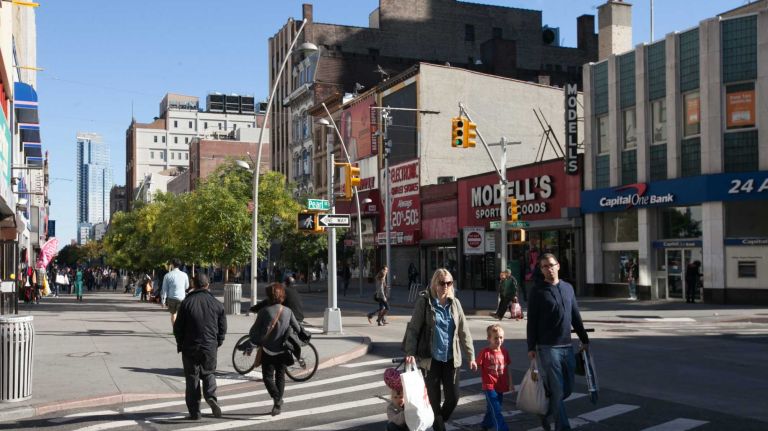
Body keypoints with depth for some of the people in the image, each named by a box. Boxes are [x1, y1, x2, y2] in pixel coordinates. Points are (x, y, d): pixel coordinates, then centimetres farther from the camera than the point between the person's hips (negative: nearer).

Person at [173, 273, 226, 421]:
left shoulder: (187, 302, -5)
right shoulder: (216, 303, -1)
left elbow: (178, 326, -2)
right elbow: (223, 326, 3)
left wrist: (180, 343, 12)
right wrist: (218, 342, 17)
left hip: (190, 347, -1)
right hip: (210, 347, 1)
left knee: (192, 378, 7)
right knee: (209, 373, 18)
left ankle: (194, 412, 8)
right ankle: (211, 396, -9)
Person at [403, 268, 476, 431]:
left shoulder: (455, 303, 3)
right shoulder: (424, 302, -8)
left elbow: (464, 331, 7)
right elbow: (413, 329, -9)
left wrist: (471, 356, 6)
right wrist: (410, 353, -20)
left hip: (451, 359, 3)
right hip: (431, 359, -3)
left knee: (453, 397, 5)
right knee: (434, 400, 5)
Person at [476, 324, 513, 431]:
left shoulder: (504, 352, 3)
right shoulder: (485, 352, -14)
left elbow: (507, 369, 10)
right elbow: (478, 367, -7)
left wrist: (510, 383, 9)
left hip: (501, 386, 6)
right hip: (489, 386, -6)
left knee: (491, 408, 20)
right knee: (496, 410, -11)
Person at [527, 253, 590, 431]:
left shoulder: (568, 288, 11)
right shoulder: (537, 291, -3)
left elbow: (576, 317, 16)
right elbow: (532, 321, -4)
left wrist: (584, 339, 16)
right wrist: (531, 347, -7)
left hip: (567, 347, 5)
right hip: (548, 348, -5)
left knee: (567, 389, 10)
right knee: (557, 389, -5)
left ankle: (546, 412, 33)